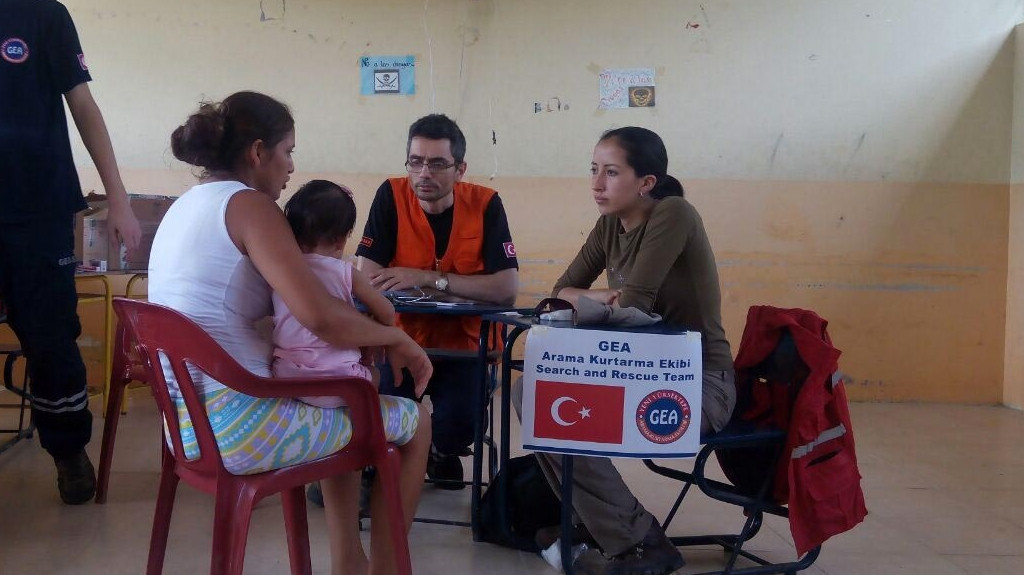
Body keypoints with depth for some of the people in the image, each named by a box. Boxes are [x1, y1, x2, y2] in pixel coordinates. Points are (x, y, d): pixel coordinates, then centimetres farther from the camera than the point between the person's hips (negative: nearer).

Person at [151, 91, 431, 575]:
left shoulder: (185, 206, 14)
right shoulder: (247, 205, -14)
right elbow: (320, 317, -27)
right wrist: (398, 339, -10)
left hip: (188, 421, 10)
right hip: (237, 428, -9)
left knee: (342, 404, 32)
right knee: (414, 423, 7)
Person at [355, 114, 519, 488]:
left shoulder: (484, 204, -9)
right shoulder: (391, 196, -8)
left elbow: (507, 289, -17)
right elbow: (365, 278, -15)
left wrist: (428, 278, -21)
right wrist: (462, 283, -17)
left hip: (464, 346, 0)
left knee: (458, 423, -25)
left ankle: (442, 452, 14)